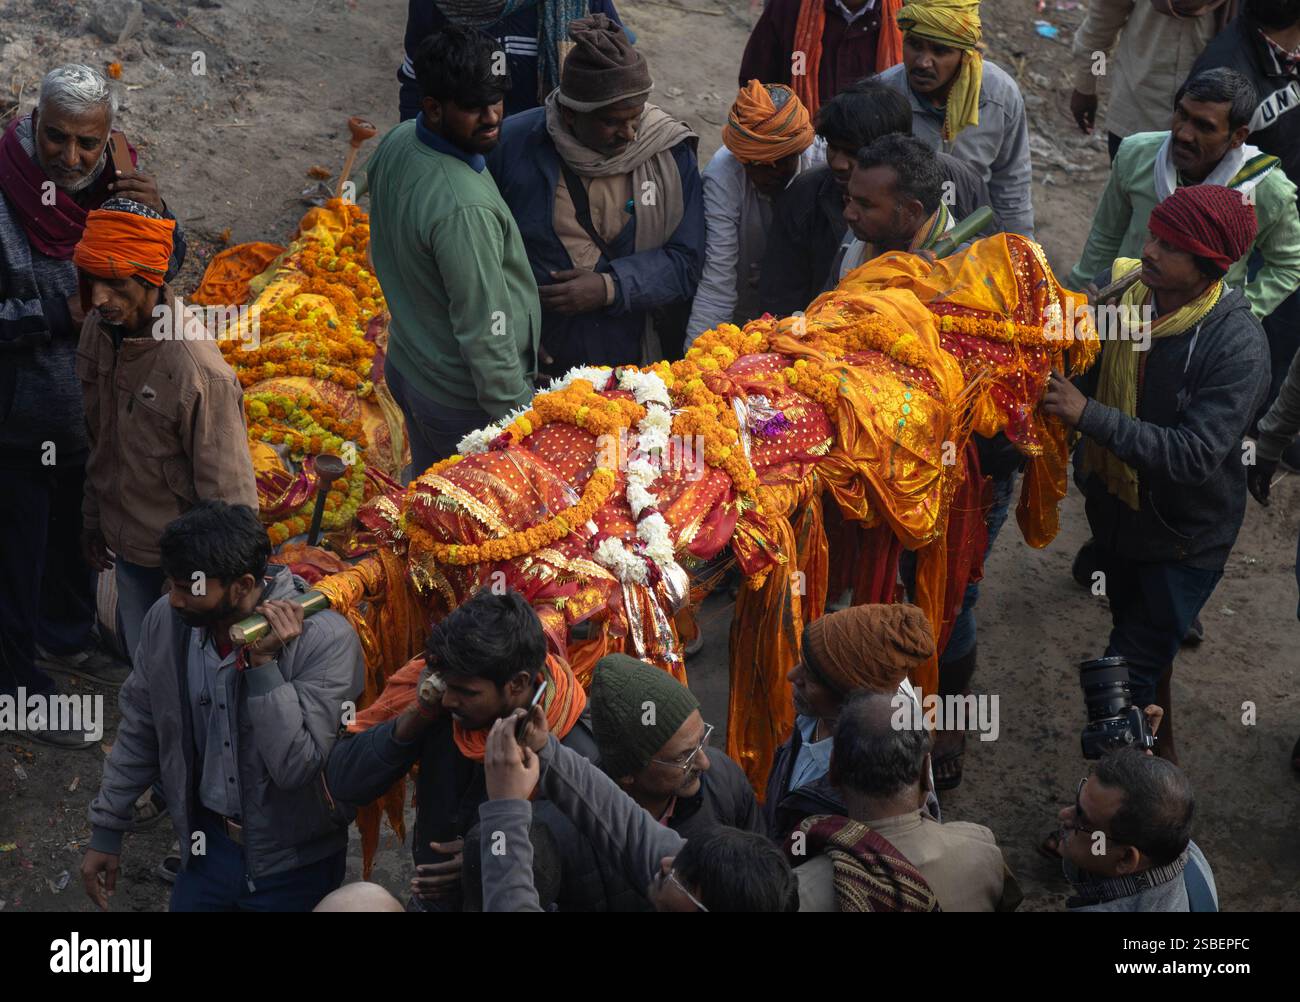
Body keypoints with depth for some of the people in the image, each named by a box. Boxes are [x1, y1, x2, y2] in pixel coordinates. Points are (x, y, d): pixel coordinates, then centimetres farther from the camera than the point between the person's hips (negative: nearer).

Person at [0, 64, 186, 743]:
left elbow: (166, 268, 1)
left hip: (95, 403, 6)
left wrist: (155, 215, -19)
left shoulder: (111, 185, -7)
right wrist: (61, 315, -29)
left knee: (77, 533, 26)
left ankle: (66, 640, 49)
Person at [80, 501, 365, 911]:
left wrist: (263, 663, -32)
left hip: (292, 866, -4)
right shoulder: (165, 619, -10)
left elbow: (294, 767, -28)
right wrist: (106, 830, 10)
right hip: (207, 845, 4)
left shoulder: (325, 641, -24)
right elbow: (140, 730, 5)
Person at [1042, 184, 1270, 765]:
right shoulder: (1121, 287, -13)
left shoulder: (1238, 346, -29)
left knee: (1127, 676, -4)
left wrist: (1089, 414, -39)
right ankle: (1160, 748, 51)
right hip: (1114, 505, 6)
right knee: (1140, 639, 27)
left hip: (1184, 536, -6)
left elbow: (1196, 455, -35)